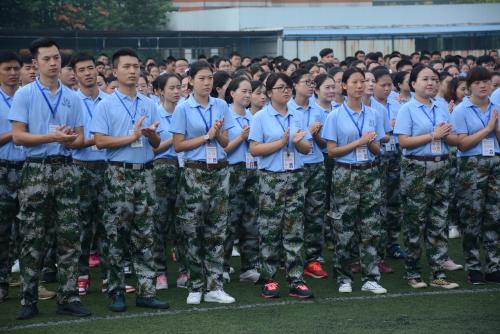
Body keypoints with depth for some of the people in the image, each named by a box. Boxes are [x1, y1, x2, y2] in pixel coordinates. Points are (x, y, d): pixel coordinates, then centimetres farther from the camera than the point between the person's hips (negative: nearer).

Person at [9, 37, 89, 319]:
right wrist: (53, 137, -17)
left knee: (69, 236, 2)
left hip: (65, 169, 3)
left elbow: (80, 139, 9)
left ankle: (69, 297, 7)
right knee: (33, 238, 0)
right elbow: (18, 136, -8)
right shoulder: (24, 95, -1)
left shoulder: (73, 98, 9)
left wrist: (67, 140, -14)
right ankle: (29, 299, 7)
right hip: (36, 169, -3)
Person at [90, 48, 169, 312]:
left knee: (144, 234, 4)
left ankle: (146, 291, 6)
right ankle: (116, 292, 6)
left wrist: (150, 133, -10)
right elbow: (100, 141, -10)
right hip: (119, 173, -4)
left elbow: (156, 144, 13)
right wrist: (132, 137, -15)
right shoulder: (106, 105, -1)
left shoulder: (149, 104, 12)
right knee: (117, 233, -1)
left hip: (144, 172, 4)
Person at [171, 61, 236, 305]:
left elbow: (225, 142, 8)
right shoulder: (183, 109, -3)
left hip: (219, 171, 4)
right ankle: (195, 287, 8)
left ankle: (214, 286, 6)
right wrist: (207, 136, -11)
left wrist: (218, 133, -13)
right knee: (193, 230, 0)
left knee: (217, 230, 3)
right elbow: (178, 145, -7)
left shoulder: (221, 106, 7)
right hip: (195, 172, -3)